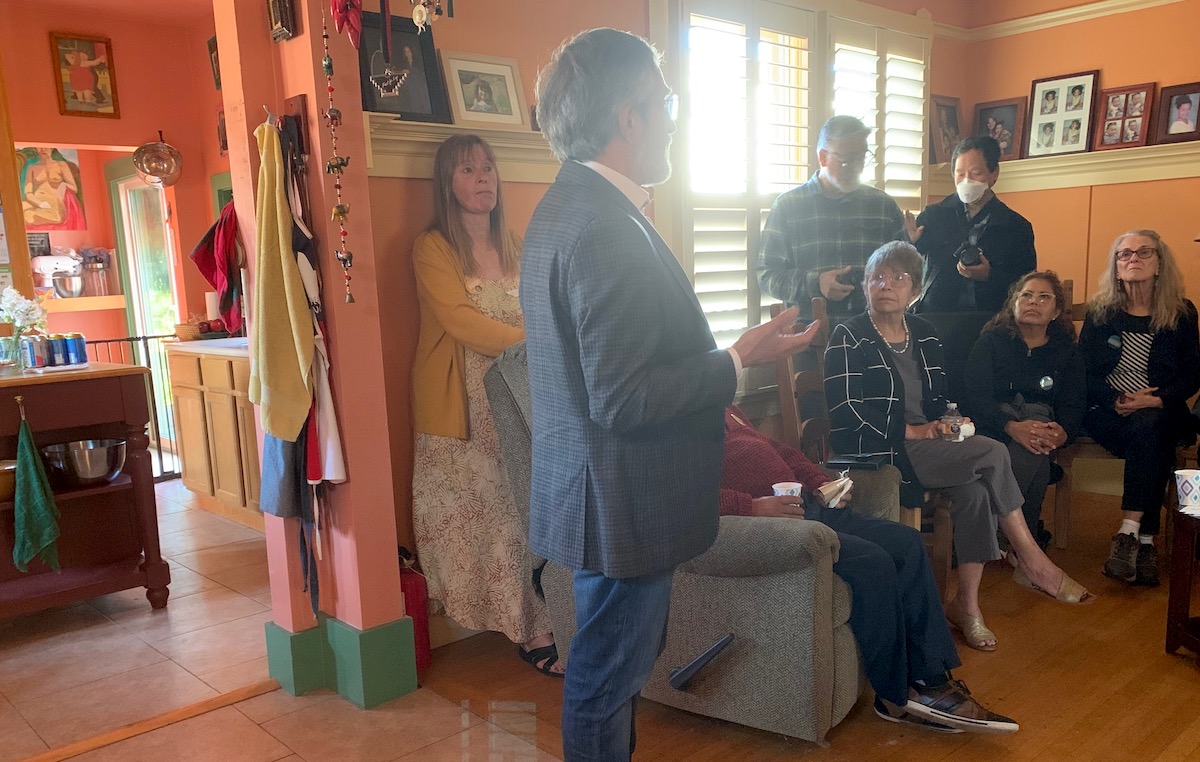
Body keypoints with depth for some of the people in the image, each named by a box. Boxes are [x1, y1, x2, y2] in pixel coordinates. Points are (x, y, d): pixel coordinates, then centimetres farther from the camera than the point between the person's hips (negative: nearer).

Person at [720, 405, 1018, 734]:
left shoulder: (728, 410, 22)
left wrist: (820, 484, 11)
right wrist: (753, 506, -27)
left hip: (805, 505, 9)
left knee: (905, 541, -4)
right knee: (871, 561, -23)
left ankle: (932, 679, -1)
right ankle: (897, 698, -3)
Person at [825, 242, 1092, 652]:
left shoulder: (924, 335, 17)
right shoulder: (848, 338, -4)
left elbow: (940, 401, 23)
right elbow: (845, 413, -13)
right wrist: (912, 431, -13)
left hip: (925, 445, 7)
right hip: (878, 452, -6)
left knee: (977, 488, -25)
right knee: (993, 454, -21)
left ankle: (967, 604, -14)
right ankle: (1032, 560, -6)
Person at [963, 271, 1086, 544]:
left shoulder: (1067, 351, 17)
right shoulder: (991, 341, 8)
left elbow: (1074, 404, 3)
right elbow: (975, 396, -7)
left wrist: (1063, 432, -22)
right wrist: (1012, 427, -27)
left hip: (1043, 421, 2)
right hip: (992, 425, -1)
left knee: (1034, 448, -35)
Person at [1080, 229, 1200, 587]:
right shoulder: (1100, 312, 8)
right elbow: (1083, 370, 3)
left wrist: (1158, 401, -14)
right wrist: (1114, 400, -15)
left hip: (1161, 412, 0)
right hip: (1107, 411, 0)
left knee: (1147, 427, -36)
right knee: (1154, 446, -32)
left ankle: (1130, 532, -37)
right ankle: (1145, 539, -28)